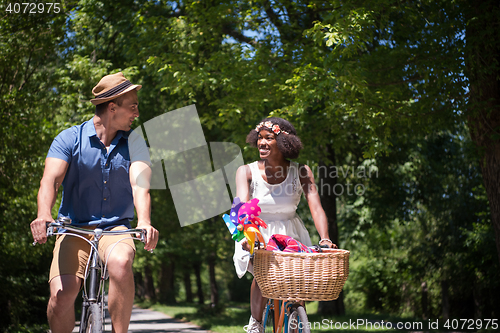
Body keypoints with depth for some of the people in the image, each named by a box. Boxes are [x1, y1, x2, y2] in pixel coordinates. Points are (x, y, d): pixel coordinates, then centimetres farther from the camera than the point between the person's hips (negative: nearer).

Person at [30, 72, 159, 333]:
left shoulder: (134, 143, 2)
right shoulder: (69, 139, -2)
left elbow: (139, 183, -14)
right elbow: (50, 179, -15)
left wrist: (144, 222, -35)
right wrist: (44, 215, -37)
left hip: (116, 228, 1)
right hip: (75, 228, 0)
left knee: (120, 262, -34)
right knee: (61, 294, -22)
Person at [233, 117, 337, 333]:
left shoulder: (300, 172, -10)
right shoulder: (247, 172, -11)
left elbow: (315, 206, -19)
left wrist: (325, 240, -35)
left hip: (290, 234, 1)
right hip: (257, 234, -1)